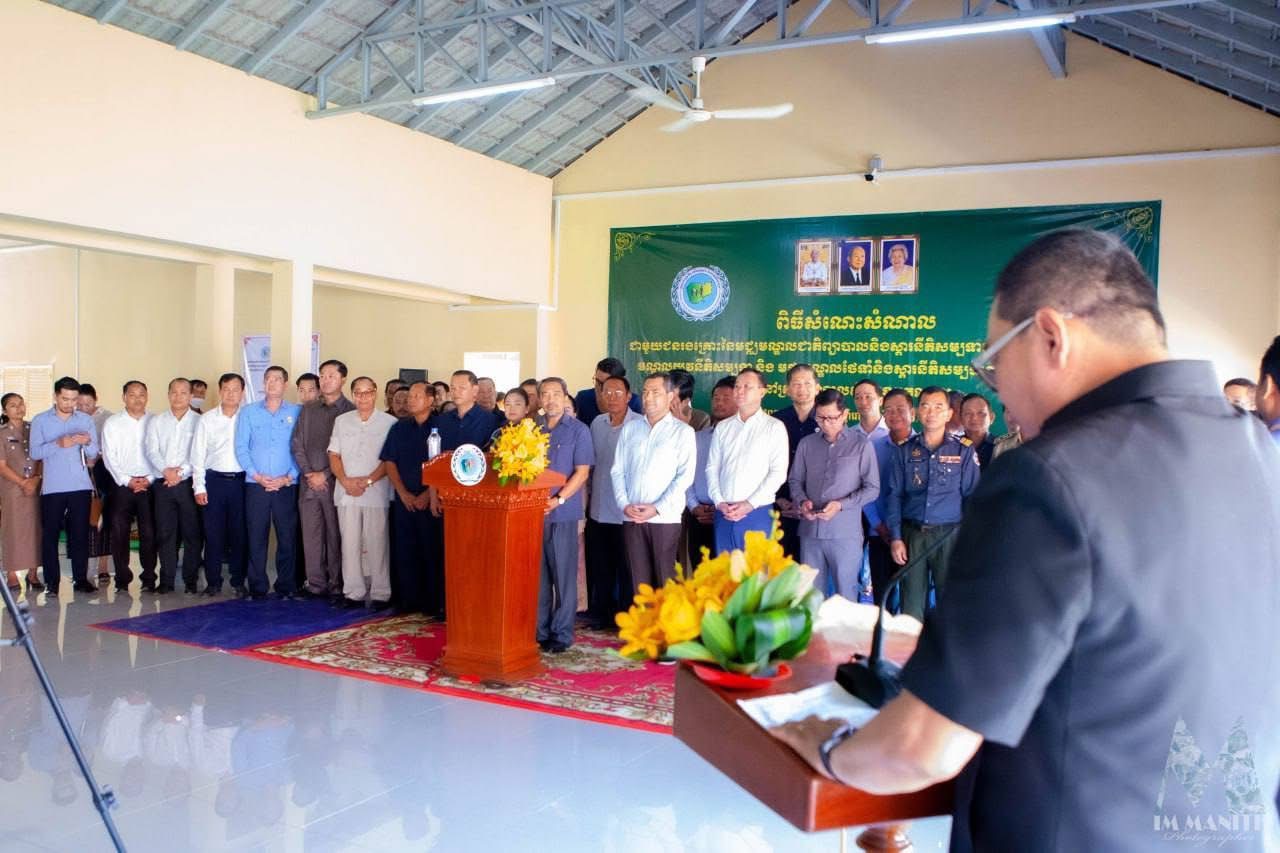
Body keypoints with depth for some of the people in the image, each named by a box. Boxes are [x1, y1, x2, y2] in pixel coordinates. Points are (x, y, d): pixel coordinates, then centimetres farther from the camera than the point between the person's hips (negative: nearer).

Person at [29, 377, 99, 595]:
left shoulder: (86, 420, 10)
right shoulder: (40, 421, 5)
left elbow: (94, 452, 6)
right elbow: (35, 452, -4)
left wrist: (87, 442, -16)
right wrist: (58, 444, -19)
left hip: (80, 486, 1)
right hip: (52, 487, -1)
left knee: (80, 534, 2)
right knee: (50, 534, 1)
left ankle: (81, 579, 8)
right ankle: (51, 582, 7)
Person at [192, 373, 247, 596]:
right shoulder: (207, 419, 6)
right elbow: (198, 454, 5)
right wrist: (199, 487, 0)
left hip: (241, 480, 0)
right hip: (214, 480, 0)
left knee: (240, 533, 4)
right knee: (213, 533, 3)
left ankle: (238, 581, 14)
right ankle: (213, 581, 13)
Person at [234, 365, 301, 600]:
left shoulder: (297, 412, 5)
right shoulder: (248, 412, 9)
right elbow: (241, 448, 4)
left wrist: (289, 477, -9)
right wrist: (256, 475, -7)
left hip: (287, 486, -1)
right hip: (256, 485, 1)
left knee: (288, 538, 1)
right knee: (256, 537, 1)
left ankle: (285, 587, 11)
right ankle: (257, 587, 9)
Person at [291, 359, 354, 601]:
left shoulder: (351, 411, -2)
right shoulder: (308, 409, 13)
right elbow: (296, 444, 10)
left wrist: (324, 474, -10)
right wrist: (309, 473, -2)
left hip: (335, 482, -4)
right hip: (309, 482, 4)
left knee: (335, 536, -1)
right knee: (310, 534, 6)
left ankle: (336, 586, 6)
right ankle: (315, 584, 13)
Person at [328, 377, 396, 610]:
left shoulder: (389, 423, 0)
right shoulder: (342, 421, 13)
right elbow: (334, 455, 11)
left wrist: (368, 480, -12)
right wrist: (345, 481, -5)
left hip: (376, 493, -3)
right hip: (346, 493, 3)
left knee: (376, 544, -2)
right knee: (350, 543, 5)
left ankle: (380, 593, 5)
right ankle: (353, 591, 13)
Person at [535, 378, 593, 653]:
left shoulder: (578, 430, 0)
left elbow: (582, 471, -5)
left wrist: (557, 500, -15)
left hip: (563, 514, -3)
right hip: (533, 512, 3)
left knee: (563, 576, 2)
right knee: (538, 574, 8)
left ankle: (562, 634, 9)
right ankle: (538, 630, 18)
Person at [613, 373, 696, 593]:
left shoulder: (682, 431, 1)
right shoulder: (630, 428, 13)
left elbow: (685, 475, -7)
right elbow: (617, 470, 11)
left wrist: (657, 508, -13)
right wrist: (624, 504, -3)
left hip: (665, 517, -3)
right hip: (631, 517, 4)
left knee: (665, 579, -2)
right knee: (638, 578, 6)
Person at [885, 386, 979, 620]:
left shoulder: (963, 451, 4)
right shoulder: (906, 451, 9)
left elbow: (972, 497, 3)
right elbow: (895, 495, 8)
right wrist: (895, 538, 0)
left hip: (949, 534, -1)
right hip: (912, 534, 2)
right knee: (911, 603, 4)